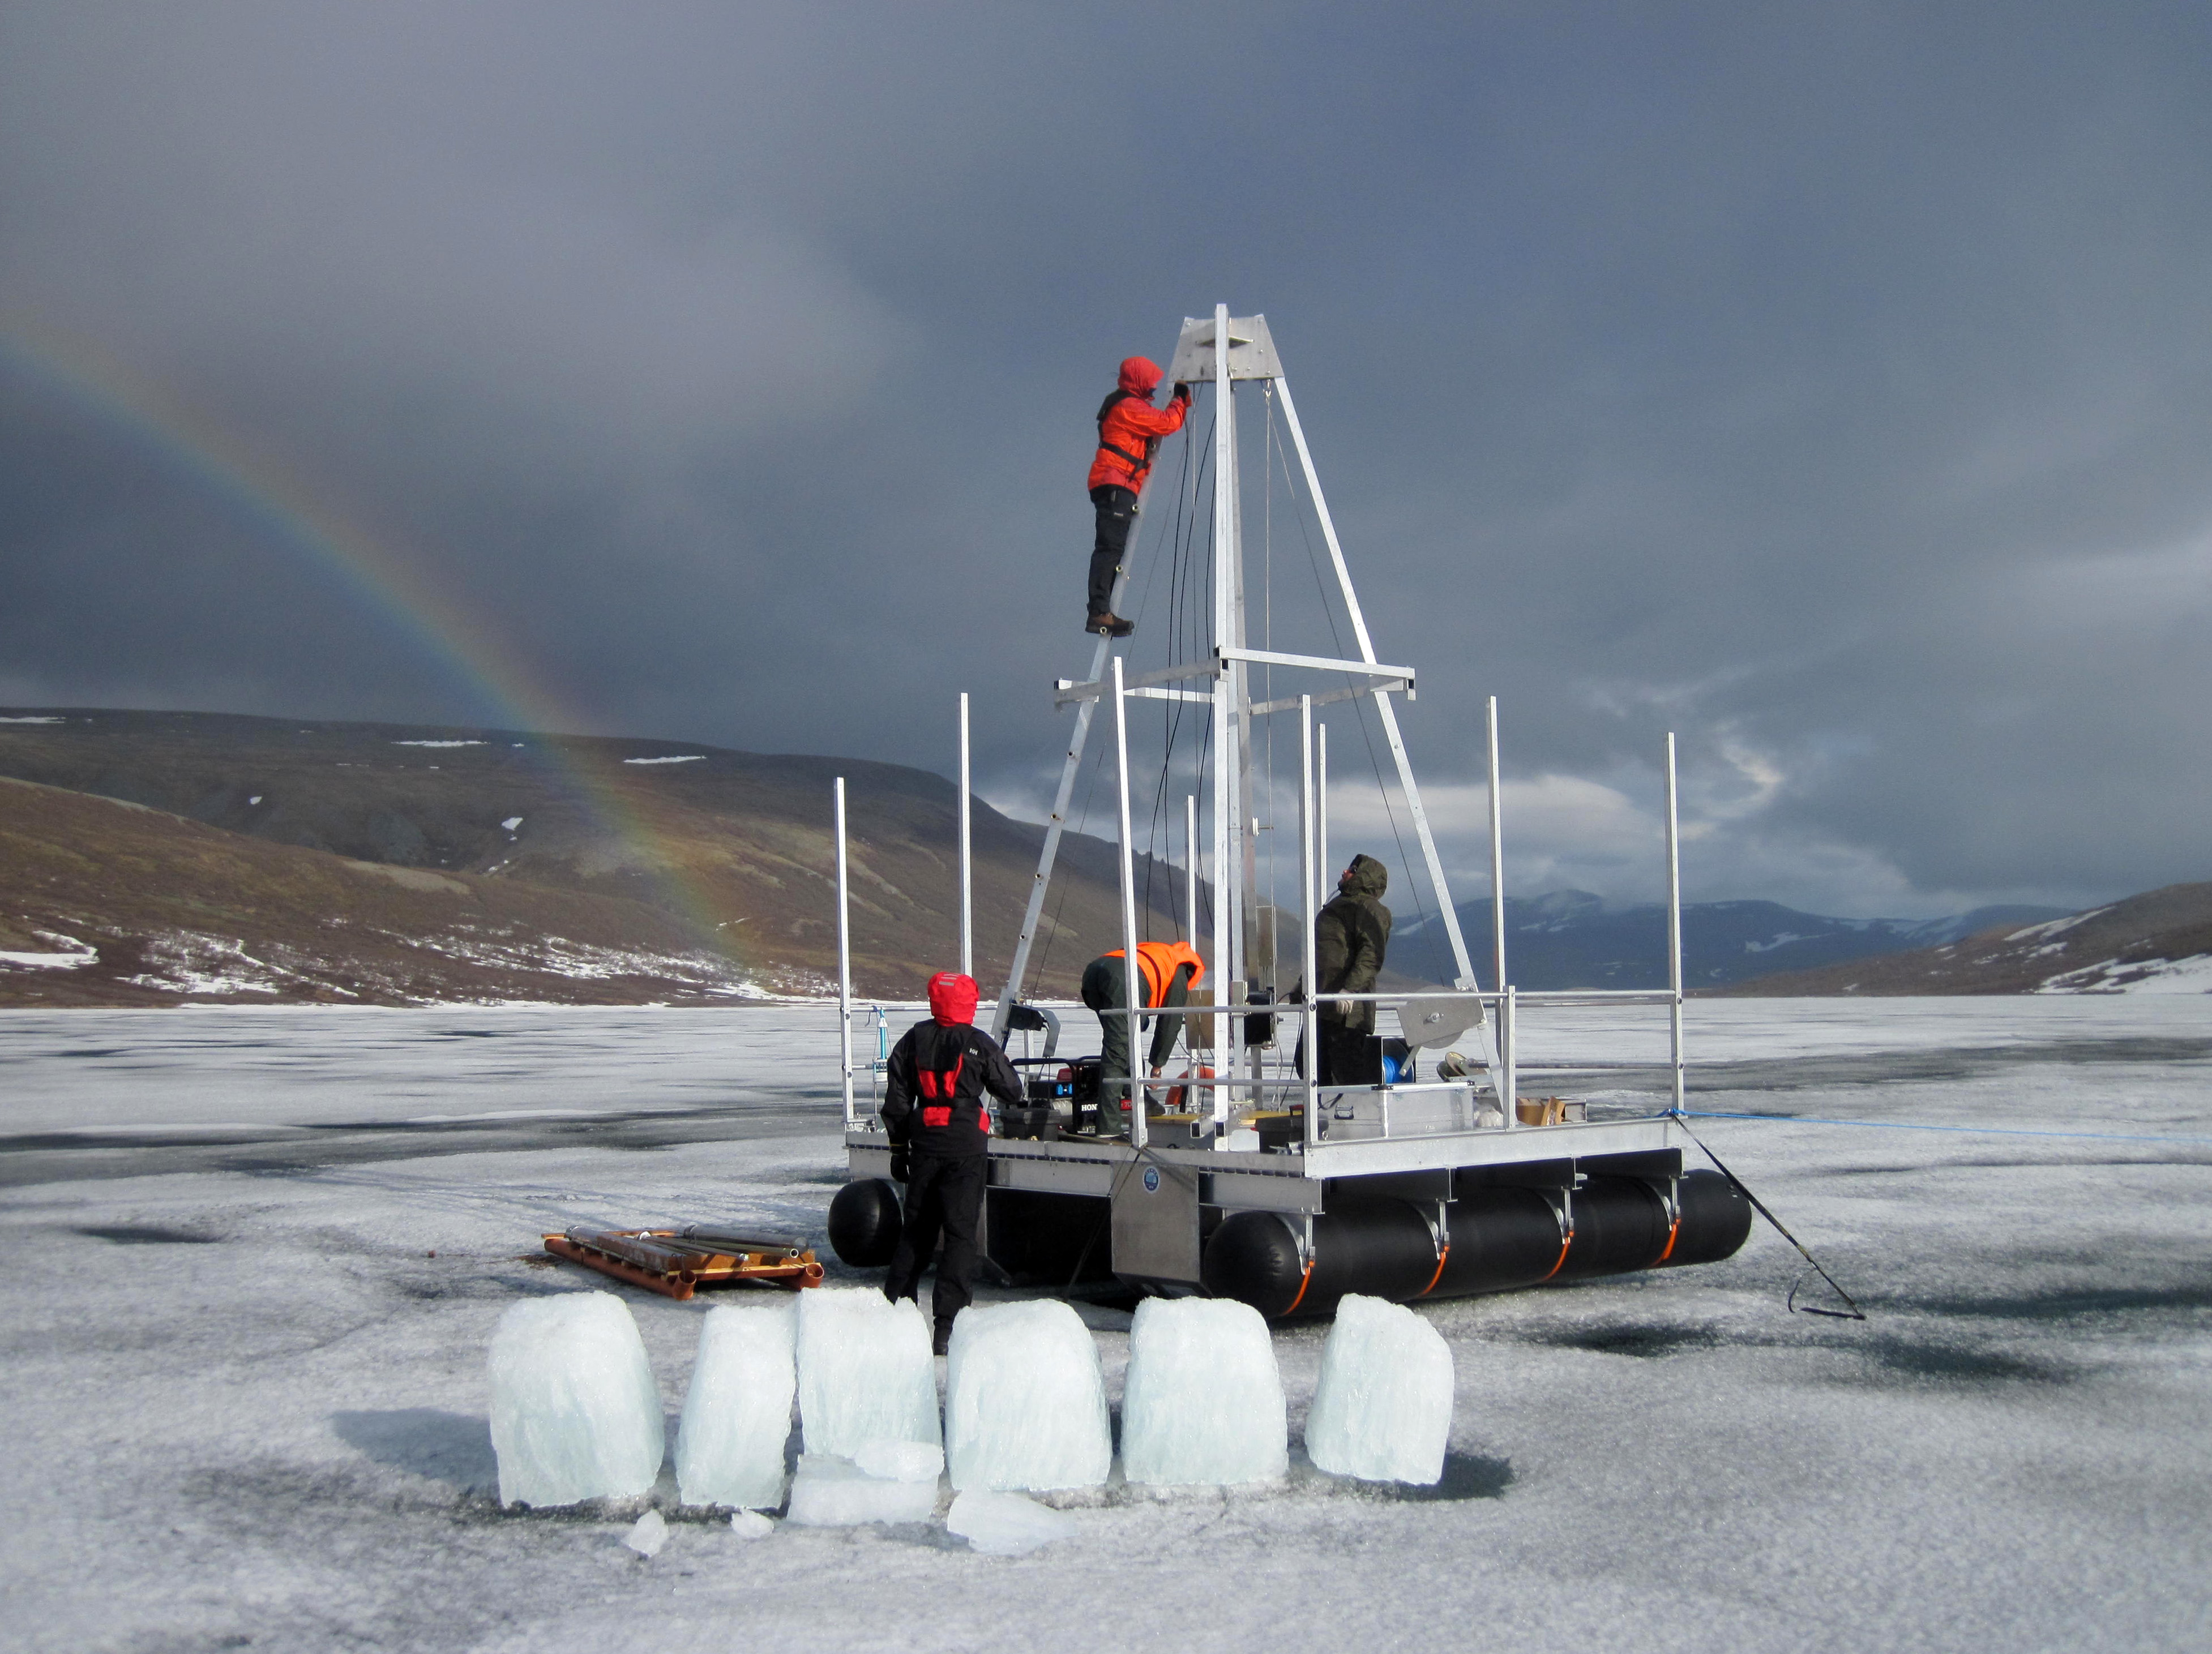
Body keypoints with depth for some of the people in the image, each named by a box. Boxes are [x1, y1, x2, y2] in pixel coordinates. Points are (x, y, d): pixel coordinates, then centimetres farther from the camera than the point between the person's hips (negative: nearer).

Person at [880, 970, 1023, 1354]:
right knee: (960, 1232, -2)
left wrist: (898, 1149, 15)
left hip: (924, 1144, 4)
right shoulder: (980, 1044, -6)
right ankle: (946, 1323, -8)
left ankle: (893, 1306, 21)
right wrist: (1001, 1064, 21)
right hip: (966, 1146, -4)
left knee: (916, 1229, 17)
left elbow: (896, 1100, 7)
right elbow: (1012, 1092, 3)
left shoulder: (913, 1041, 5)